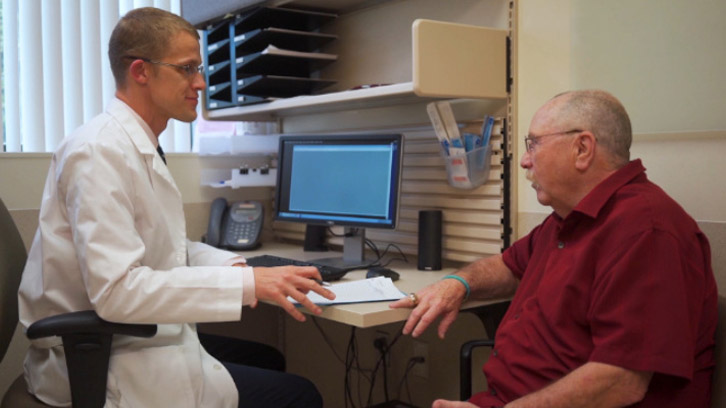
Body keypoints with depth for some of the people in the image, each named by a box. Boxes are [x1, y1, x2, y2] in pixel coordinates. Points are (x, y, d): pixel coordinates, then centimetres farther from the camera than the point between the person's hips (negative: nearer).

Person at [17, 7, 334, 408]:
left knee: (268, 360, 20)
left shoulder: (140, 146, 9)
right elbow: (116, 291, -29)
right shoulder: (100, 152, -21)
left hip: (123, 340, 10)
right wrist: (247, 282, -30)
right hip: (103, 371, -10)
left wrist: (236, 265, -1)